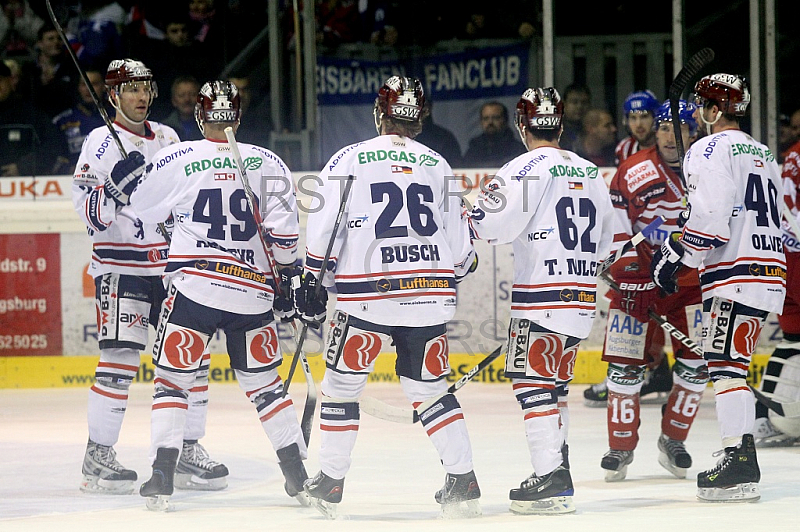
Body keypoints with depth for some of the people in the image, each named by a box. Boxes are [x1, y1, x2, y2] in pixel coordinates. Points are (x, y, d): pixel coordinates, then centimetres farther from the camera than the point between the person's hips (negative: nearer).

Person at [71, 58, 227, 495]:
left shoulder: (168, 139, 15)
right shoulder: (102, 142, -5)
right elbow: (86, 203, -16)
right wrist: (114, 191, -32)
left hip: (172, 262, 6)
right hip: (121, 266, -6)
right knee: (120, 357, -13)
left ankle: (187, 451, 12)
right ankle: (98, 455, -6)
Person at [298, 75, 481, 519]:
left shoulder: (349, 160, 1)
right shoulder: (437, 165, 11)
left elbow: (323, 226, -3)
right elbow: (459, 240, 14)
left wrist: (311, 280, 8)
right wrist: (460, 266, 36)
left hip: (367, 297, -3)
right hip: (429, 296, 3)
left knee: (342, 383, 11)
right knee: (429, 388, 13)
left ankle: (329, 485, 13)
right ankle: (463, 482, 4)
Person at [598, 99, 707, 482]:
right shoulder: (633, 173, -10)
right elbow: (616, 232, -7)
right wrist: (626, 275, -16)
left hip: (690, 280, 3)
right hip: (639, 277, -3)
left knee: (696, 364, -2)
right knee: (626, 365, -6)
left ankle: (673, 441, 16)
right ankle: (621, 447, 5)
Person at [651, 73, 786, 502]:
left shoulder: (711, 149, -6)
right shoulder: (764, 155, 23)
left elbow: (711, 217, -17)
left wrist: (674, 254, -9)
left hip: (736, 274, -9)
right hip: (770, 270, 9)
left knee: (725, 365, -11)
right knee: (732, 365, 14)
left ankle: (739, 464, -18)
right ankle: (741, 457, 14)